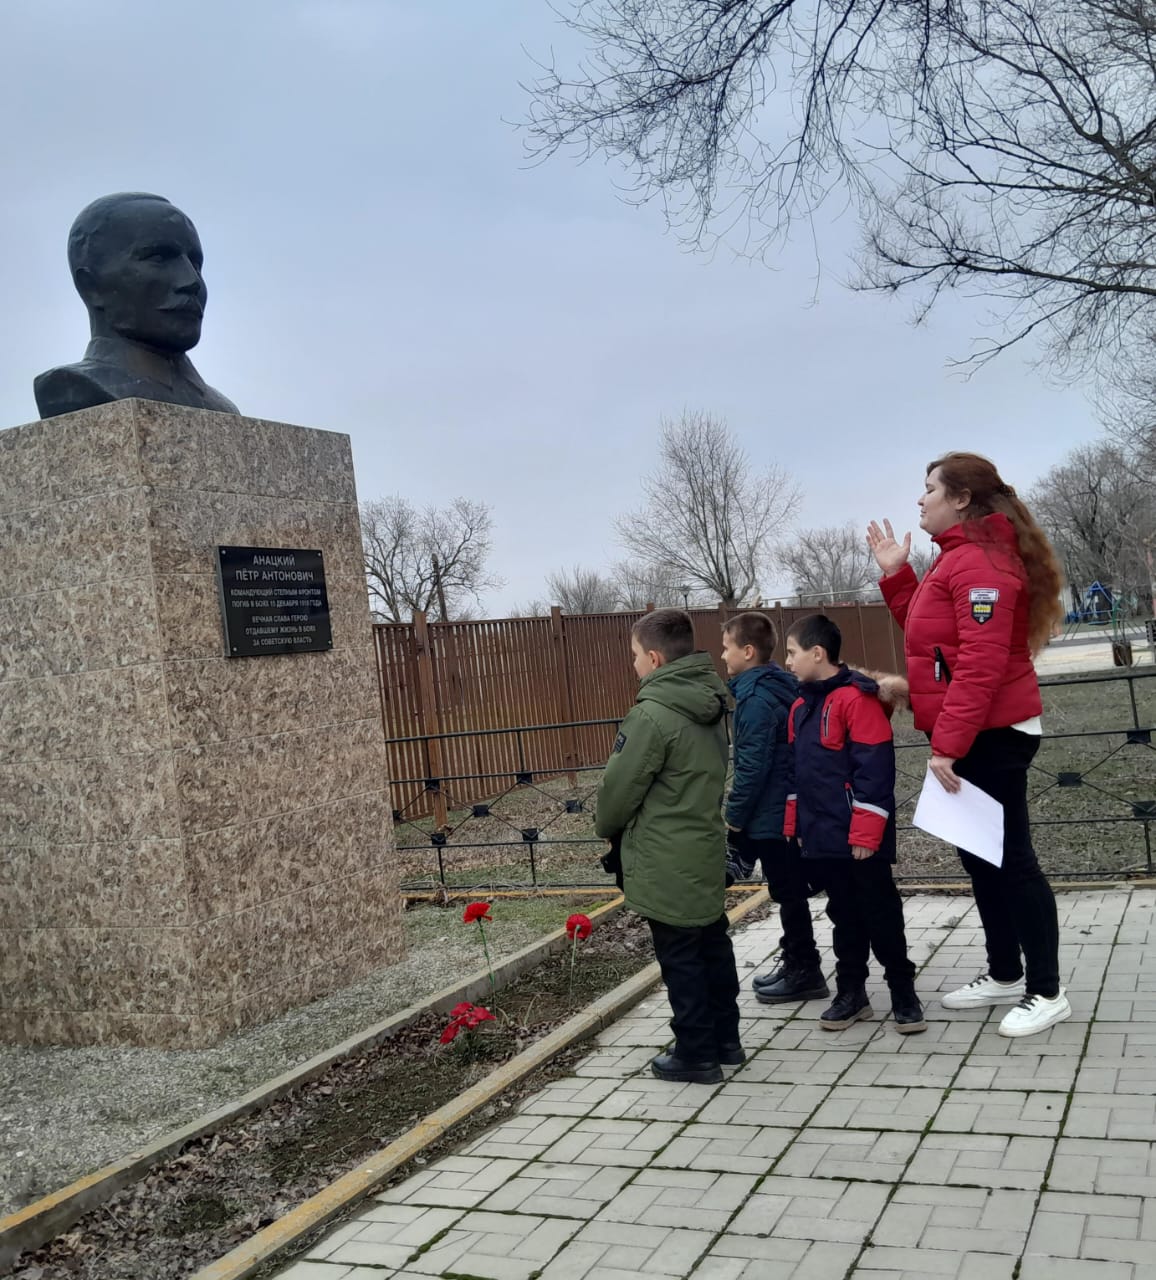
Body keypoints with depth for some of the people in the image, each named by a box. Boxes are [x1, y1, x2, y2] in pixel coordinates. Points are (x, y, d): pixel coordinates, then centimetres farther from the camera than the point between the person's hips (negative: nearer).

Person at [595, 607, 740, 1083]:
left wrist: (607, 826, 4)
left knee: (680, 959, 3)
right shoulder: (711, 705, 5)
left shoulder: (653, 714, -21)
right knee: (714, 946, 17)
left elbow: (619, 788, -15)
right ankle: (724, 1039, 29)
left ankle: (696, 1054, 14)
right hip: (706, 851, 8)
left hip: (665, 863, -8)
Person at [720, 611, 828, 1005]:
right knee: (790, 891, 16)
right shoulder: (776, 687, 10)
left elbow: (752, 766, -22)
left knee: (789, 893, 1)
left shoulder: (757, 699, -20)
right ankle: (797, 963, 27)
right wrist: (741, 814, 19)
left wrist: (734, 816, -12)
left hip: (769, 816, -10)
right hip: (784, 810, 10)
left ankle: (804, 973, 11)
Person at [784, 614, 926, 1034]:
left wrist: (865, 833, -18)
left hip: (859, 838, -7)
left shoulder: (856, 698, -14)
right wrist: (793, 824, 15)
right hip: (822, 837, 7)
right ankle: (851, 992, 25)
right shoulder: (800, 707, 12)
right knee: (844, 916, 15)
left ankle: (904, 994, 17)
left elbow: (874, 770, -17)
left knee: (881, 915, 4)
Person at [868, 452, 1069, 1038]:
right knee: (981, 856, 16)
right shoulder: (959, 557, 16)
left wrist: (948, 743, -26)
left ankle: (1046, 992, 8)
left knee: (1010, 858, -3)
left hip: (990, 736, -11)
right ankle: (1004, 974, 28)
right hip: (974, 735, 11)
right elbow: (927, 634, 21)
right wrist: (896, 574, 13)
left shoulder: (979, 560, -17)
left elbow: (982, 663, -25)